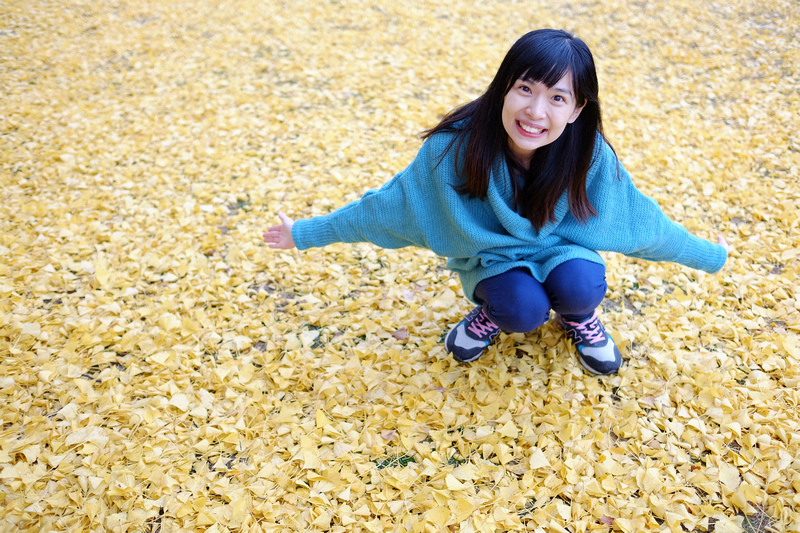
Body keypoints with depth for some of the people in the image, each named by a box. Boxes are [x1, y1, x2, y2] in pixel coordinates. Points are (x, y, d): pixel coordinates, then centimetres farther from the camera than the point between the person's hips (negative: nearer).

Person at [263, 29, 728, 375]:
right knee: (524, 310, -30)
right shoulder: (455, 146, -27)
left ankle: (579, 315, 8)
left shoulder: (590, 154, -24)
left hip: (560, 249, 1)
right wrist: (306, 233, -9)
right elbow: (390, 203, -14)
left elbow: (640, 221, -8)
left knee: (580, 287, -30)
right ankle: (495, 311, 7)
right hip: (492, 255, -1)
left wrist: (711, 257, 2)